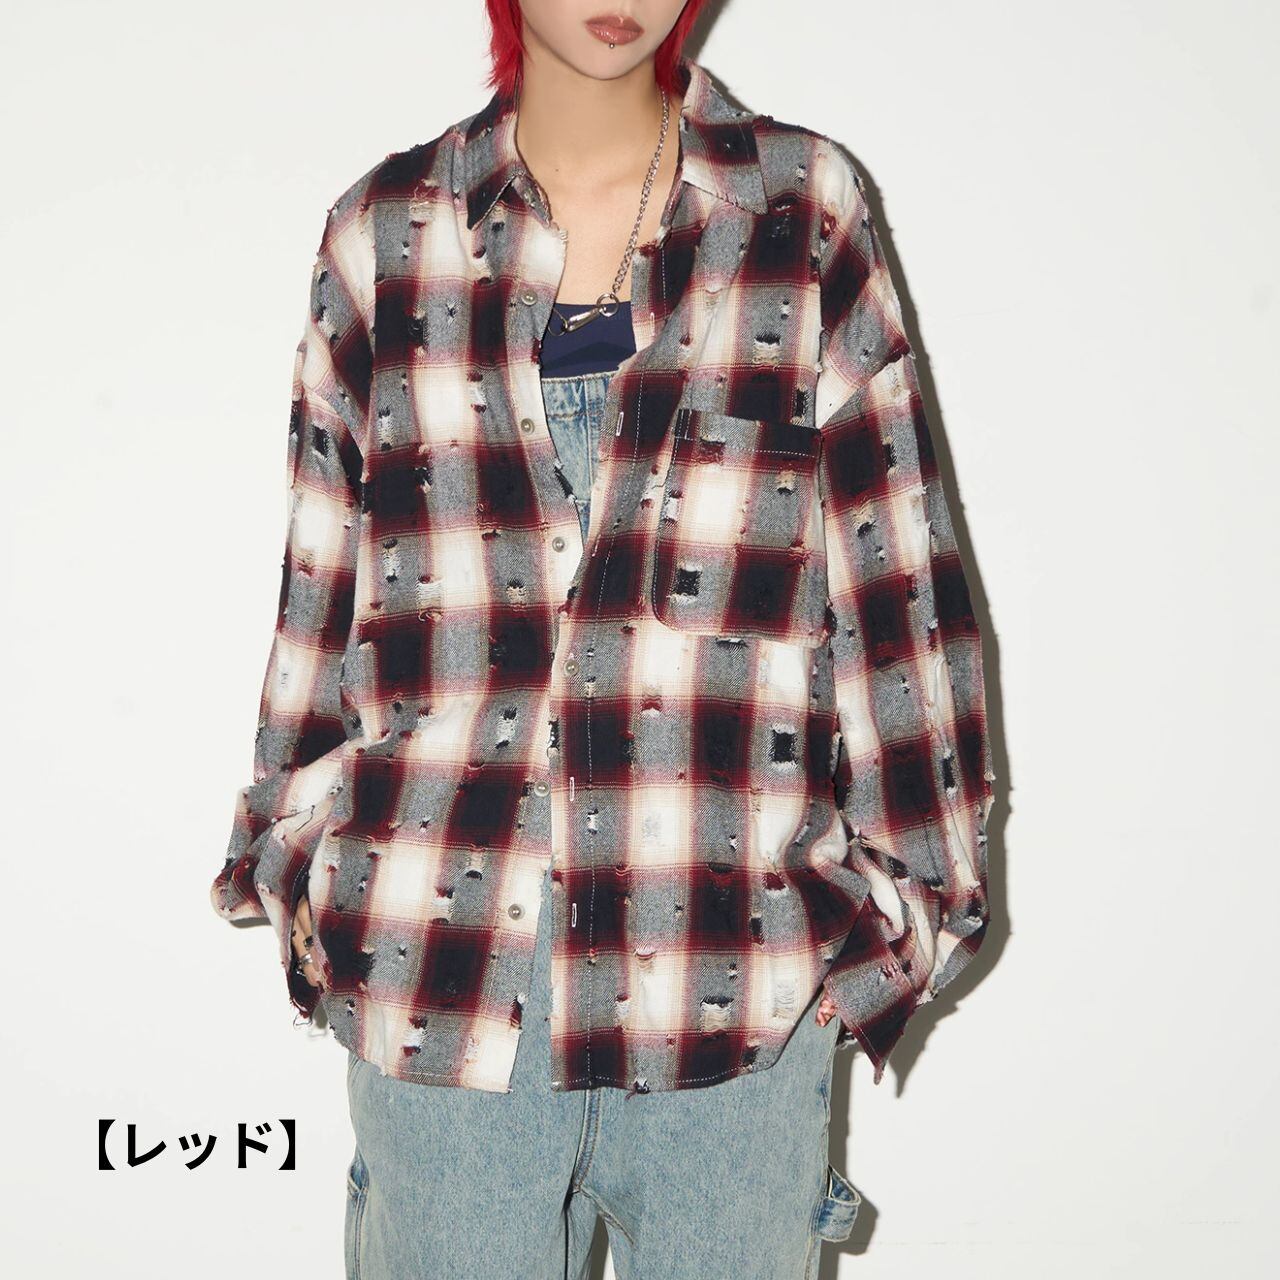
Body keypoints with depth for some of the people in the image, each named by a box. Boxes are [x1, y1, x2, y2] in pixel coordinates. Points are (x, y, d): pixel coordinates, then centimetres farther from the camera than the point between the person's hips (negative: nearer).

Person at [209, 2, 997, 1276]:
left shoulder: (803, 211, 4)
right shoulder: (385, 233, 6)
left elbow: (895, 569, 4)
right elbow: (324, 586, 11)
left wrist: (907, 881, 3)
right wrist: (294, 859, 12)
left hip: (739, 959, 0)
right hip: (439, 960, 1)